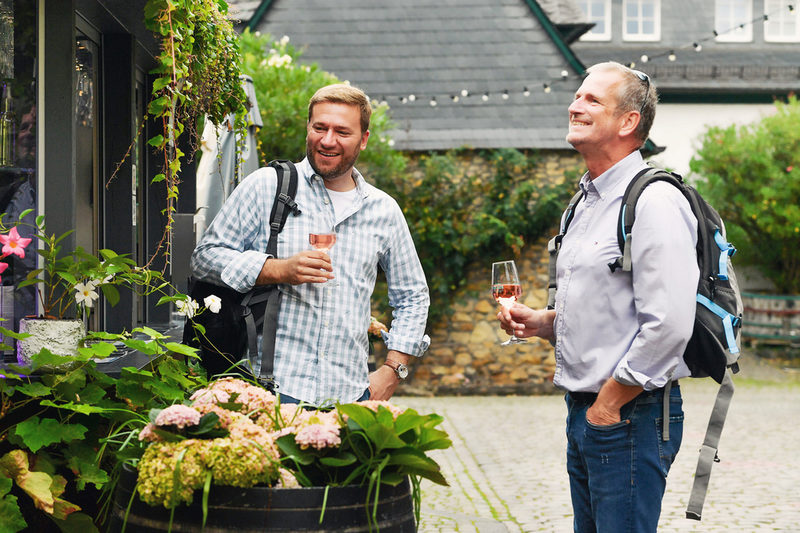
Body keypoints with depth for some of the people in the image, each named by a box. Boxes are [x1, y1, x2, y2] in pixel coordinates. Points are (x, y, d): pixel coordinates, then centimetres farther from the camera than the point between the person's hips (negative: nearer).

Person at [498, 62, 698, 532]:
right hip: (584, 413, 9)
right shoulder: (587, 203, 16)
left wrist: (608, 405, -16)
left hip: (630, 417, -9)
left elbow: (668, 326, -22)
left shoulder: (655, 203, -15)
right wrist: (543, 322, 7)